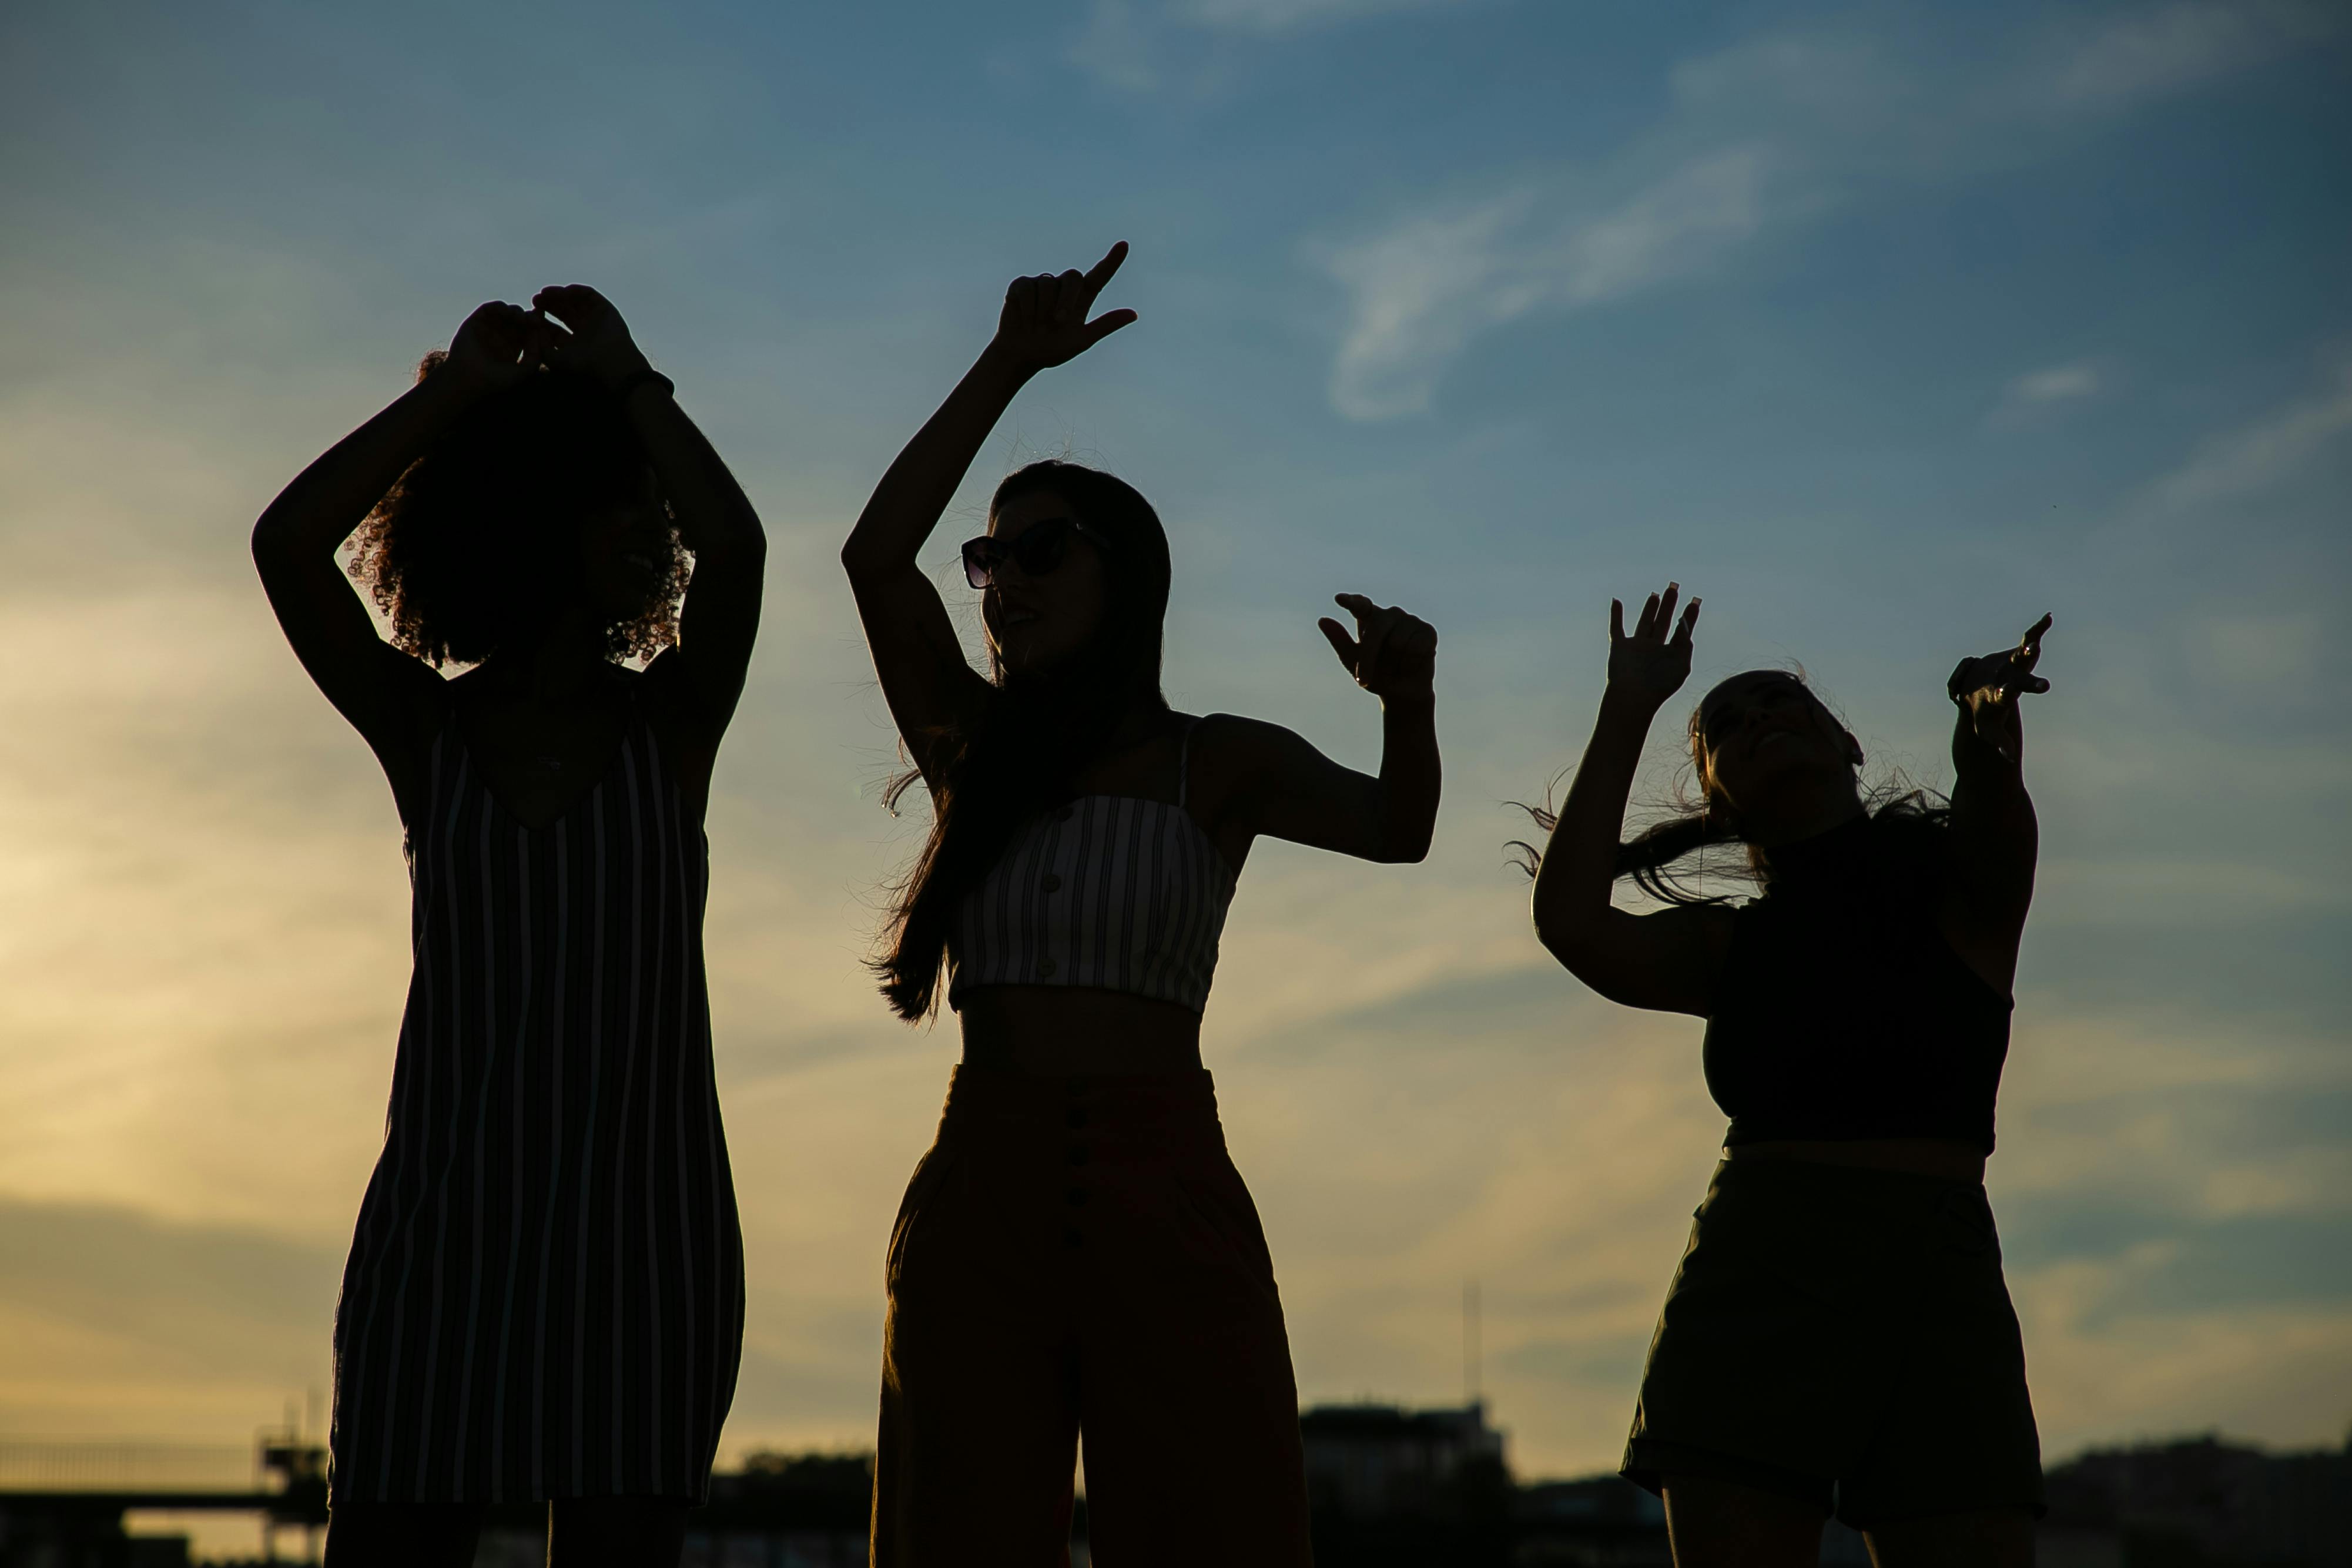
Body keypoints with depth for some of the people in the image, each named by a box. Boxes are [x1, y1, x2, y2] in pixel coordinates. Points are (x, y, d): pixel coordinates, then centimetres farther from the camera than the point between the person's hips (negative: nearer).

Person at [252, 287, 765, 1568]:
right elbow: (288, 547, -9)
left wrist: (622, 372, 0)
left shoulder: (670, 722, 5)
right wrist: (456, 386, -1)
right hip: (446, 1209, 1)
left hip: (645, 1216, 0)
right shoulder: (425, 729, 6)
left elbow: (732, 543, -14)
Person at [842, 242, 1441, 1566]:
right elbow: (877, 557, -2)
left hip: (1171, 1208, -2)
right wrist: (1008, 367, -5)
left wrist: (1408, 700, -31)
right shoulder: (974, 752, 12)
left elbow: (1394, 831, -10)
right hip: (980, 1207, 2)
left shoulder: (1223, 762, 7)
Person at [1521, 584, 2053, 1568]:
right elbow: (1571, 922, -1)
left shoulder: (1959, 887, 12)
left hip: (1941, 1275, -1)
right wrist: (1628, 713, 3)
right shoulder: (1731, 949, 17)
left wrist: (1992, 731, -36)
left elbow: (1997, 827, -13)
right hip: (1758, 1275, 2)